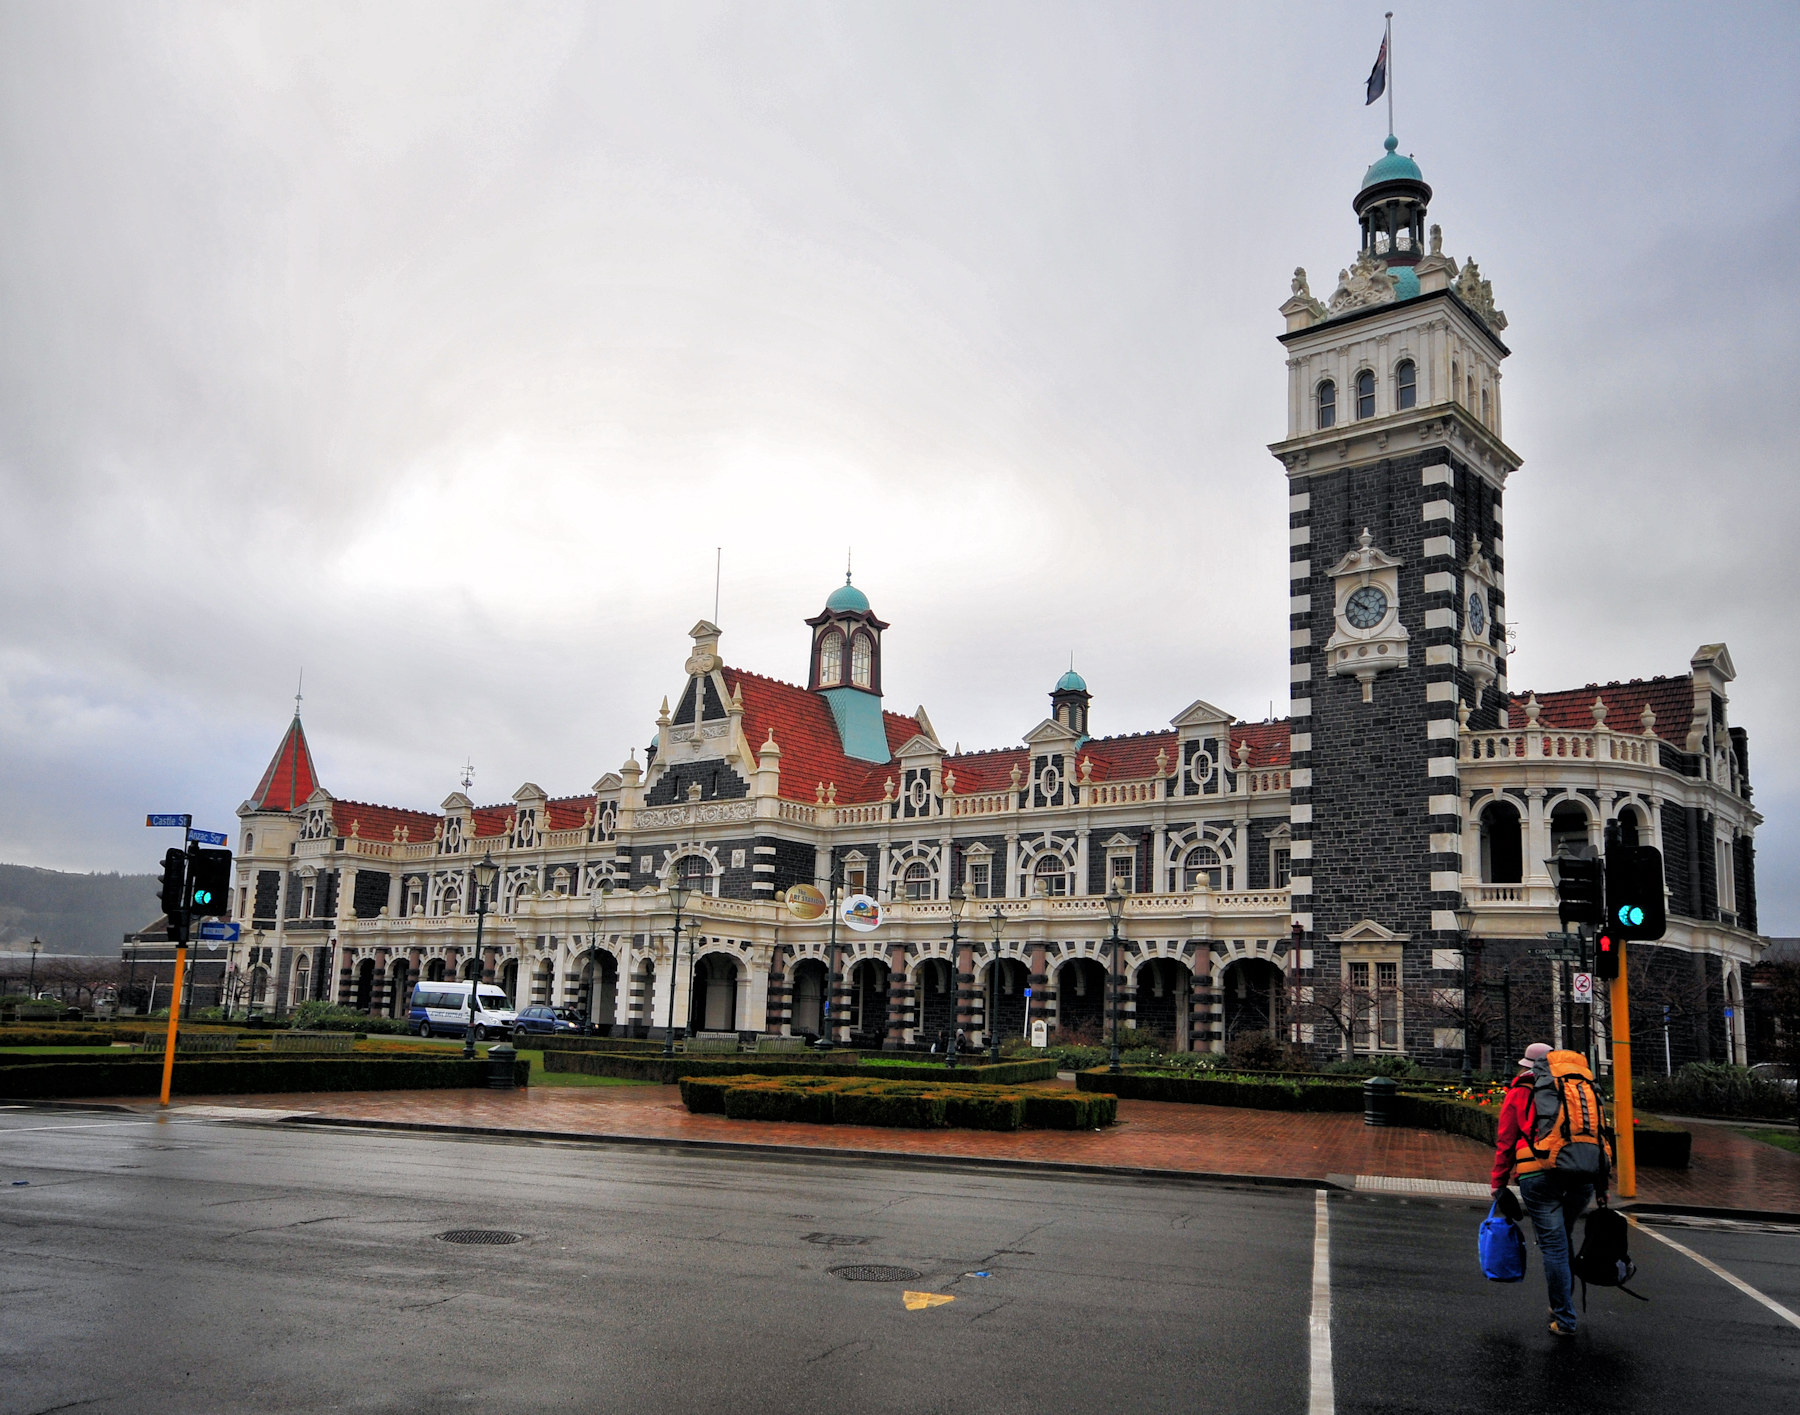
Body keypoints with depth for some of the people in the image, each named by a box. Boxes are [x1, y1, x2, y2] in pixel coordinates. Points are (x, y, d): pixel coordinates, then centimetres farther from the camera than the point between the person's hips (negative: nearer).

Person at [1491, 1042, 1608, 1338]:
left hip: (1540, 1175, -3)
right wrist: (1601, 1182, 17)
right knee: (1562, 1238, 21)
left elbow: (1505, 1143, 8)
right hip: (1583, 1175, 4)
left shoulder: (1519, 1093, 11)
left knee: (1553, 1245, 1)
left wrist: (1498, 1185, 13)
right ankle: (1561, 1305, 25)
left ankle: (1565, 1320, 2)